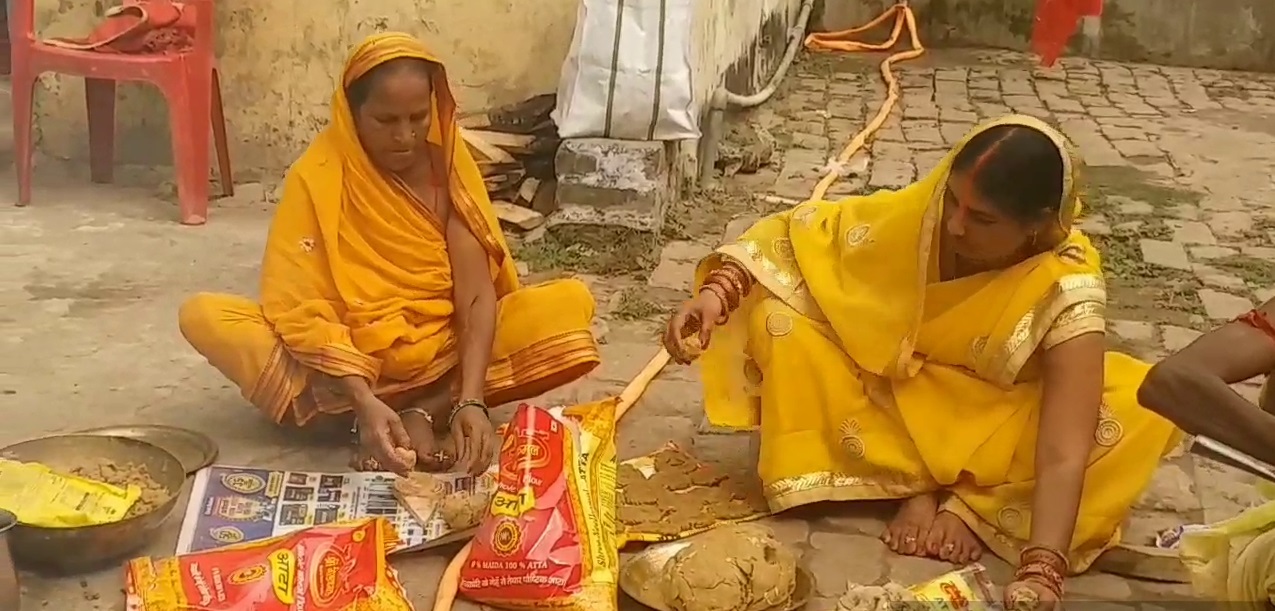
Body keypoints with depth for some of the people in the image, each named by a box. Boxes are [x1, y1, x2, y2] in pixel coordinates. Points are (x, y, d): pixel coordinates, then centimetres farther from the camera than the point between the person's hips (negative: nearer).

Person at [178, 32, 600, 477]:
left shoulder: (448, 164, -9)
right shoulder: (316, 175, -15)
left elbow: (478, 295, -15)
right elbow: (301, 308, -20)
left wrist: (471, 399, -31)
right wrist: (363, 400, -35)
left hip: (441, 351, 2)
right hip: (346, 357, -1)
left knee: (569, 303, -22)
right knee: (204, 317, -26)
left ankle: (420, 413, -23)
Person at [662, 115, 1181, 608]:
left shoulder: (1066, 288, -33)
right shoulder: (917, 213, -25)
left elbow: (1065, 451, -40)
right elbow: (803, 232, -15)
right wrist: (717, 292, -32)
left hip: (991, 424, -2)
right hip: (892, 394, 3)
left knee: (1140, 410, -29)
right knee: (780, 320, -24)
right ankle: (919, 488, -17)